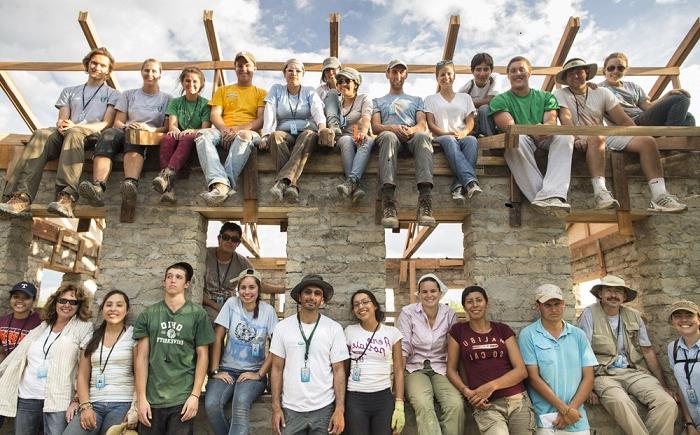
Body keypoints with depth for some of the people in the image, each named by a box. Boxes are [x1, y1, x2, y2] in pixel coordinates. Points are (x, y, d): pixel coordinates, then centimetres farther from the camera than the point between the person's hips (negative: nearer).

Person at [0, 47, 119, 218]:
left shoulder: (113, 94, 21)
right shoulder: (69, 91, 31)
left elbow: (107, 124, 4)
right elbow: (62, 119, 17)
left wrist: (75, 126, -12)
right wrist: (61, 124, -10)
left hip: (93, 135, -3)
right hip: (65, 134, 3)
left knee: (74, 133, -39)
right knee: (41, 134, -31)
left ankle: (66, 198, -56)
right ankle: (21, 197, -46)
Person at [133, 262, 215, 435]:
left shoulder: (197, 314, 2)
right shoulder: (148, 314, 6)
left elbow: (202, 355, 1)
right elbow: (141, 357, 4)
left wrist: (195, 395, -6)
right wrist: (141, 398, -2)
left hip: (183, 399, -1)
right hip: (151, 399, 2)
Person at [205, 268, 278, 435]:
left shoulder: (268, 310, -3)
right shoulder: (231, 304, -1)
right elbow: (218, 339, -1)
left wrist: (259, 374, -9)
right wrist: (215, 371, -6)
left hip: (253, 373, -1)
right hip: (227, 370, 2)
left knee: (241, 405, -32)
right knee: (211, 404, -25)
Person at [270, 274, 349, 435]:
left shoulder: (334, 328, -4)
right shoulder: (283, 327, -2)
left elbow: (339, 370, -2)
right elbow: (277, 369, 3)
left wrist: (340, 409, -7)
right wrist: (276, 407, -1)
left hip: (324, 409, 0)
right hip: (290, 409, 1)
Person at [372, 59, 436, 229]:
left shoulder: (416, 100, 36)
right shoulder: (378, 101, 33)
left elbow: (422, 124, 16)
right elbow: (375, 126, 13)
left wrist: (413, 129, -11)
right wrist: (393, 128, -10)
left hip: (412, 135, 1)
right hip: (389, 133, -1)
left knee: (422, 136, -39)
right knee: (388, 137, -41)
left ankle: (425, 201, -55)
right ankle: (388, 204, -56)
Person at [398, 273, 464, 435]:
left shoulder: (449, 314, 1)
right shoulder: (408, 312, -6)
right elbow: (403, 348, -5)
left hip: (441, 369, 2)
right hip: (415, 368, -2)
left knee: (456, 405, -27)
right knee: (424, 405, -33)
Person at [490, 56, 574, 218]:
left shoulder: (546, 97, 22)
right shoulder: (500, 100, 13)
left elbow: (551, 122, 3)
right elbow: (509, 127, -5)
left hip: (544, 142, 3)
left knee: (565, 136, -28)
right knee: (517, 138, -37)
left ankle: (551, 195, -47)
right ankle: (542, 200, -47)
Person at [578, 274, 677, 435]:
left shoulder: (634, 315, 12)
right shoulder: (590, 313, -4)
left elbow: (648, 351, 16)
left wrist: (663, 385, 12)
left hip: (634, 372, 5)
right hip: (604, 375, -5)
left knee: (668, 403, -21)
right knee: (621, 402, -35)